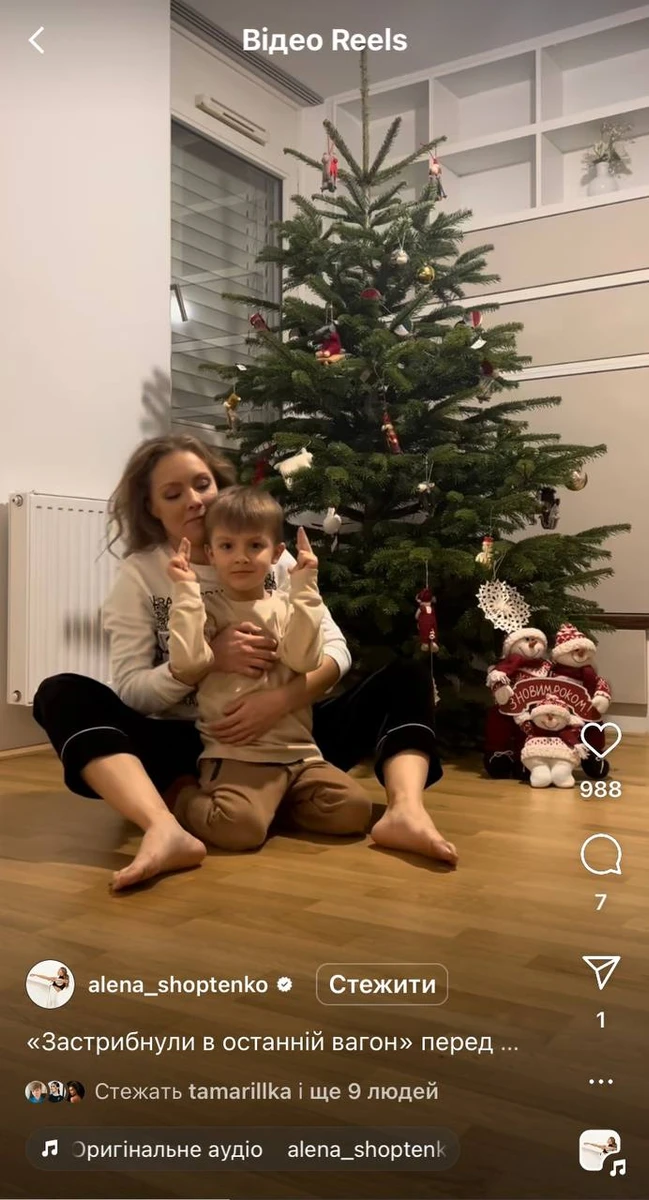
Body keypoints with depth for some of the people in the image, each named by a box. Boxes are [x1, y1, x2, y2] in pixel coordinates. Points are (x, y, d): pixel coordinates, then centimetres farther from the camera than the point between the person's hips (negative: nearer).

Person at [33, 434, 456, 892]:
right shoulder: (140, 574, 0)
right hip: (190, 749, -1)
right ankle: (167, 832, -47)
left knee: (406, 678, -12)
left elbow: (336, 650, -5)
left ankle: (405, 812, -39)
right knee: (63, 694, -24)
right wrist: (208, 658, -25)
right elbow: (130, 689, -8)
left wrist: (281, 698, -24)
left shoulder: (271, 557, 3)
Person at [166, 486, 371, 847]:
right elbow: (187, 665, -15)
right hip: (235, 754, -4)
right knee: (239, 825, -31)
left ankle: (279, 800, 10)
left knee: (355, 809, -14)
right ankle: (190, 801, 3)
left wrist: (304, 588, -10)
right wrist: (185, 591, -12)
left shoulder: (287, 607, 10)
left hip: (298, 750, 4)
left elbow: (305, 660, -8)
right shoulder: (207, 610, 4)